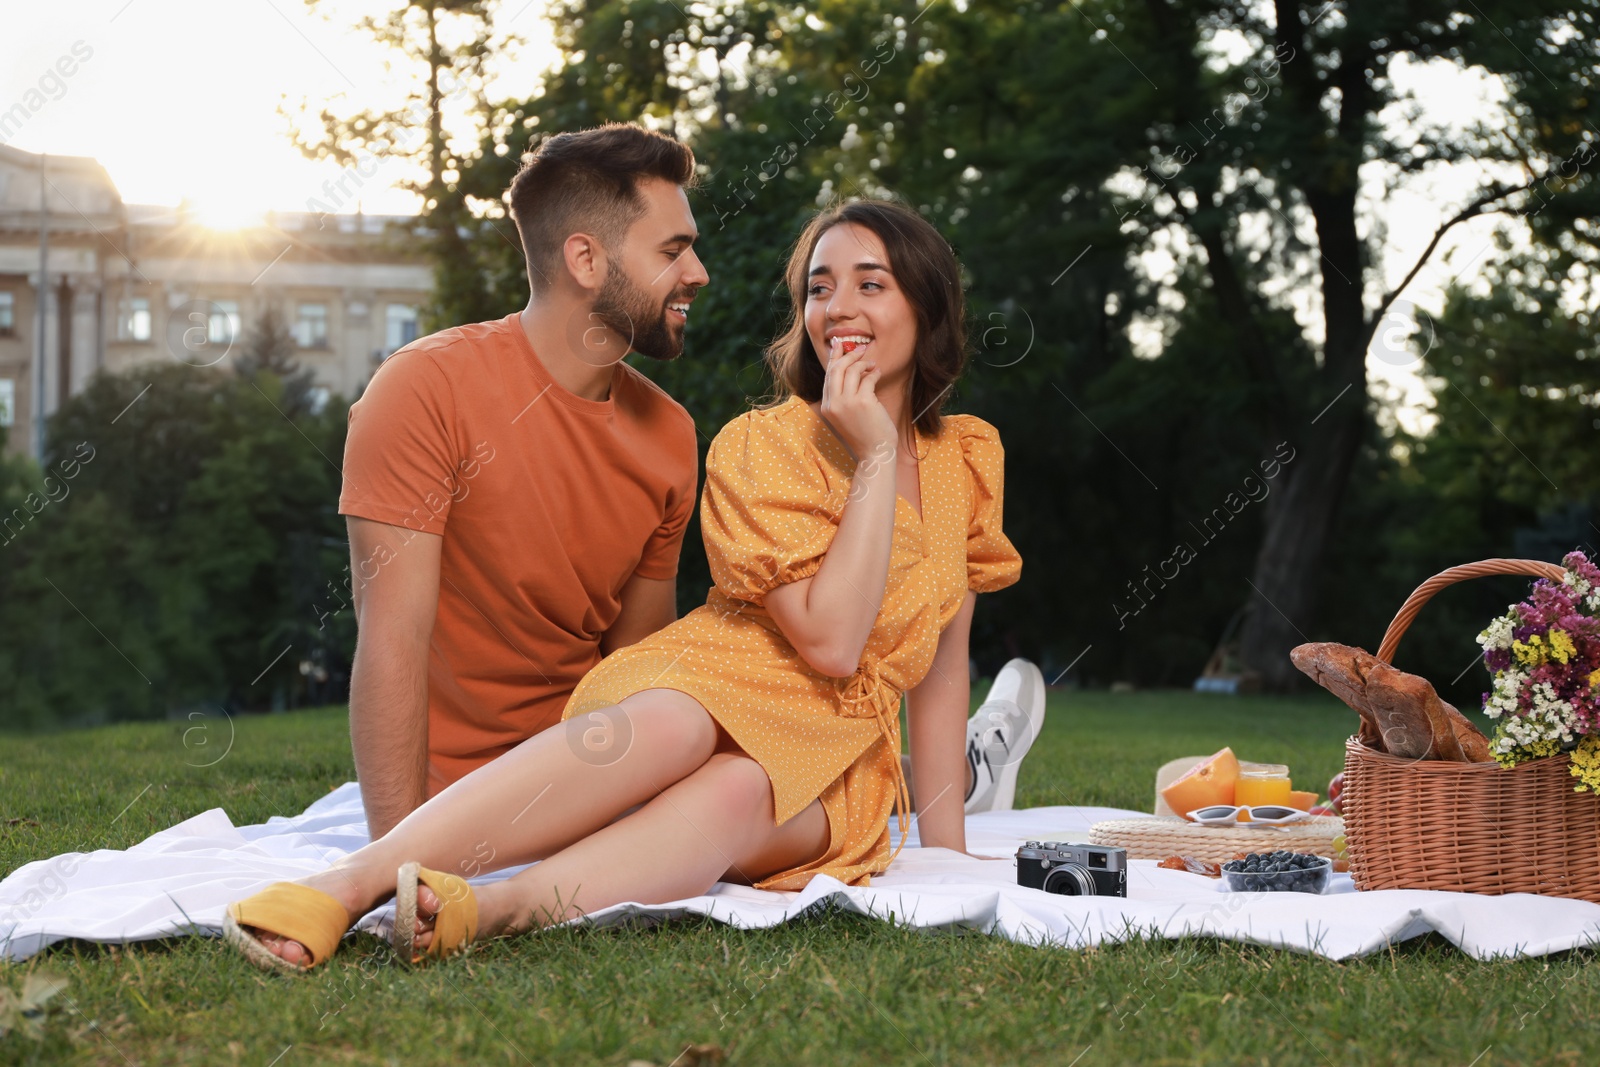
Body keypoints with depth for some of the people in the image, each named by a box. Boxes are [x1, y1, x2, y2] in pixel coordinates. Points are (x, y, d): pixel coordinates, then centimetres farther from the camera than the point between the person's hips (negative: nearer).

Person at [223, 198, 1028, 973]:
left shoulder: (970, 461, 10)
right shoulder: (758, 446, -4)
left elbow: (942, 667, 14)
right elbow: (829, 642, -15)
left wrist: (945, 845, 9)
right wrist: (876, 458, -15)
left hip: (827, 778, 2)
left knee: (736, 791, -36)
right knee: (672, 724, -40)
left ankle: (487, 909, -58)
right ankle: (349, 883, -50)